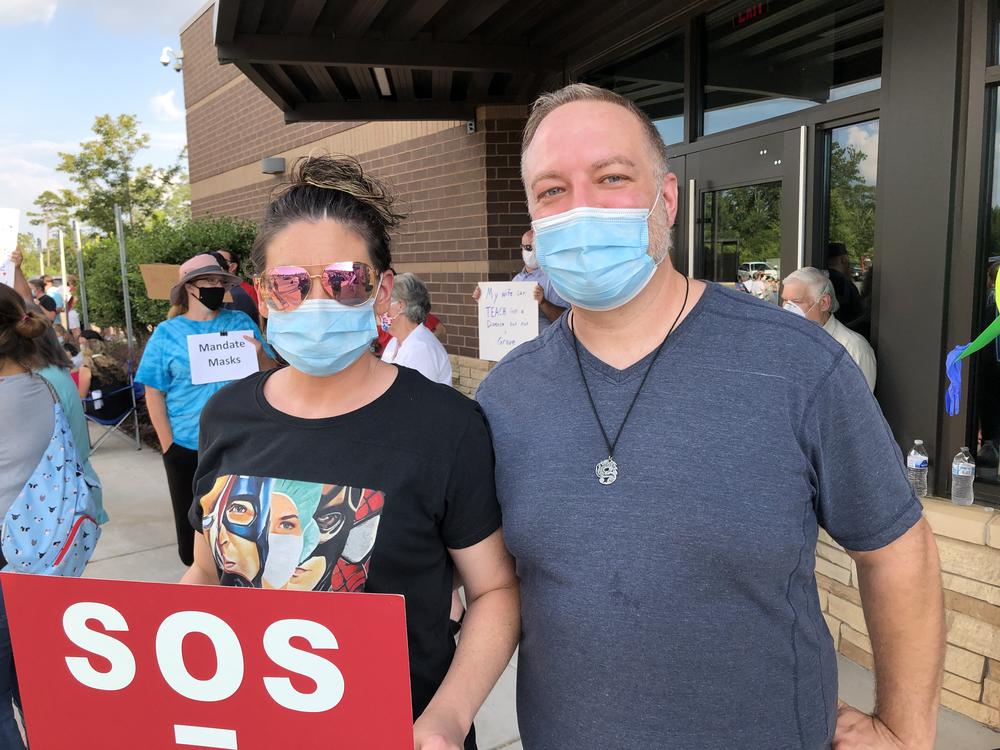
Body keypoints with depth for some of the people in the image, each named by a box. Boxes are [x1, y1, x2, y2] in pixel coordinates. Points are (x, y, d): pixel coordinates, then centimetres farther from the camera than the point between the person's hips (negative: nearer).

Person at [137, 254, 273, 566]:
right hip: (186, 446, -1)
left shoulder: (241, 322, 2)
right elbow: (154, 393, -1)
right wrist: (168, 444, -6)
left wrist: (260, 356, -17)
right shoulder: (167, 333, -1)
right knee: (191, 518, 13)